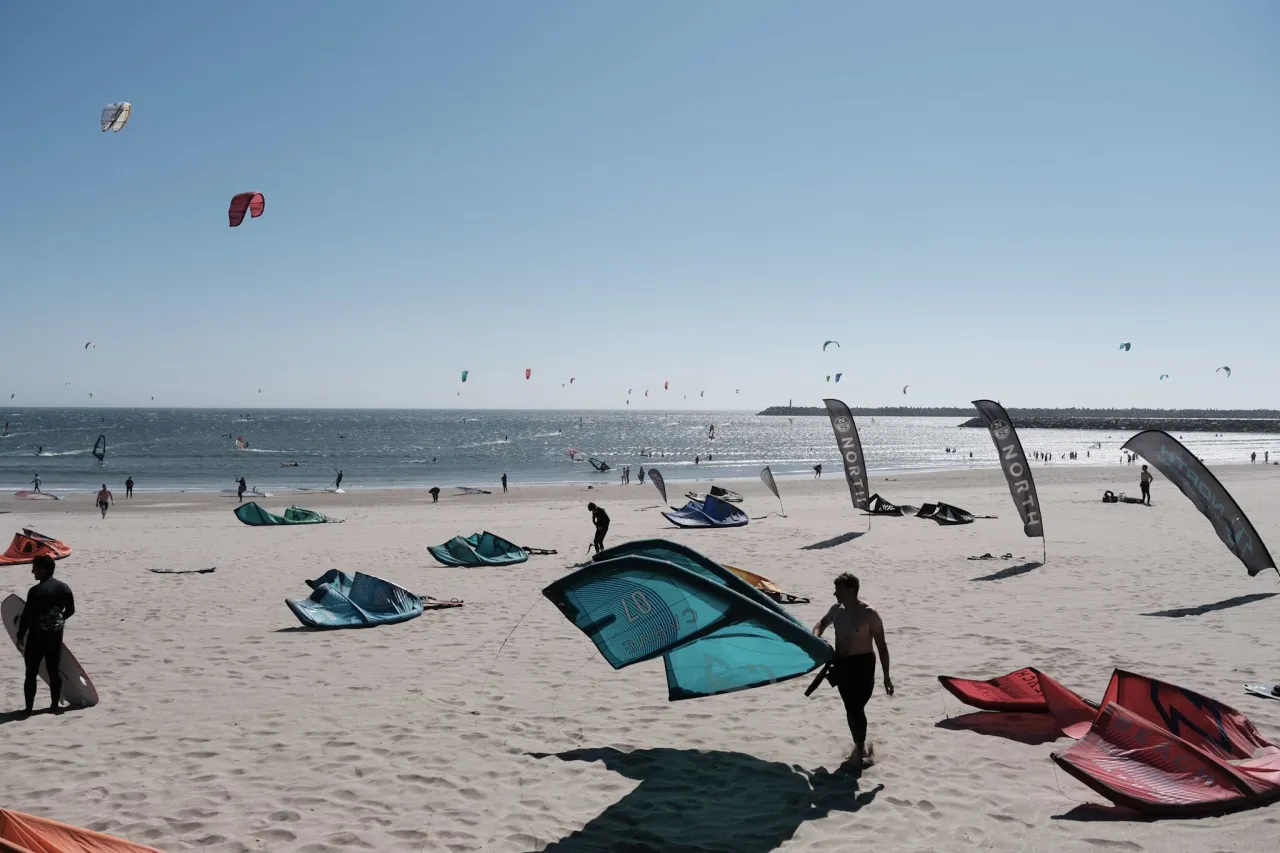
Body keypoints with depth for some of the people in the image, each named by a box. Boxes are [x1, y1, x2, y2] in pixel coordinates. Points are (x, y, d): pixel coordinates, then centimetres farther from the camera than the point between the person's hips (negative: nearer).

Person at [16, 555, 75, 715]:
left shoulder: (36, 591, -18)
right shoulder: (64, 588, 1)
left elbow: (27, 615, -15)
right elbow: (70, 610, 10)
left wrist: (20, 636, -5)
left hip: (37, 636, -5)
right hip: (56, 635, 5)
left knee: (31, 673, 5)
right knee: (55, 670, 12)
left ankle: (29, 707, 9)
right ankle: (55, 705, 17)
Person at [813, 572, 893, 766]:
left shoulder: (868, 614, -16)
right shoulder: (836, 610, 3)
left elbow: (881, 645, -12)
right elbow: (822, 623, 25)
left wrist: (886, 676, -12)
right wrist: (815, 636, 1)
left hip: (862, 665, -6)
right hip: (842, 664, 6)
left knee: (857, 708, -12)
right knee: (850, 708, 13)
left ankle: (861, 746, 4)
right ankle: (859, 745, 29)